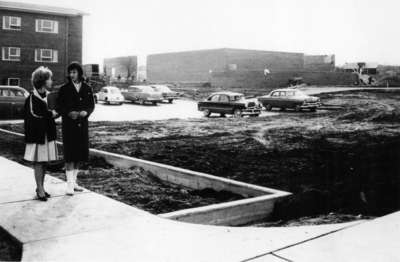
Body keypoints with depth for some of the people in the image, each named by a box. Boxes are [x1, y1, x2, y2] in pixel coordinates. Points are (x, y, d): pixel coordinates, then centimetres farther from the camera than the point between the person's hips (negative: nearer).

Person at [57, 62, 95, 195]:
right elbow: (59, 106, -1)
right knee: (70, 154, -6)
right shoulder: (64, 89, -1)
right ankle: (70, 184, -2)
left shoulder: (87, 88, 7)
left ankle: (74, 182, 21)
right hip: (69, 124, -3)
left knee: (80, 154, 8)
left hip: (82, 124, 3)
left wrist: (86, 112, -11)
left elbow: (92, 105, 9)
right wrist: (69, 113, -18)